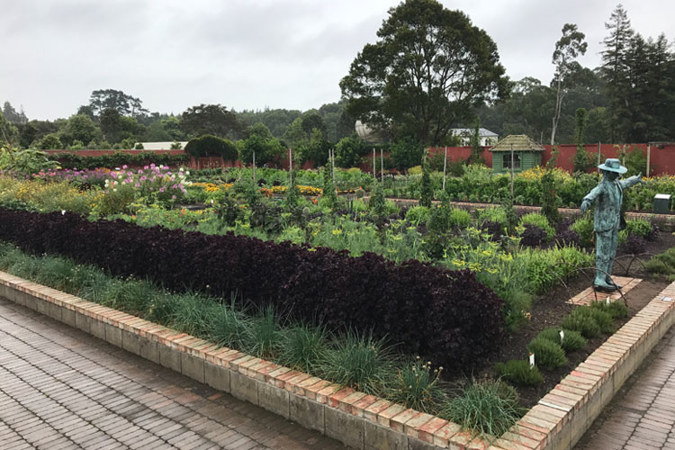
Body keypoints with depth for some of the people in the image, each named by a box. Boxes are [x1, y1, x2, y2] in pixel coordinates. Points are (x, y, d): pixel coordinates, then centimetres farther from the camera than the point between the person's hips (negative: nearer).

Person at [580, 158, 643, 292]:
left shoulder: (616, 183, 10)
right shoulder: (603, 185, -18)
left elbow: (624, 183, 35)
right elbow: (594, 193, -40)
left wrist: (636, 179, 54)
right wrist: (587, 201, -62)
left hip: (614, 224, 9)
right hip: (603, 224, -9)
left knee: (611, 253, 12)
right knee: (603, 253, -7)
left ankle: (606, 278, 20)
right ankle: (599, 281, -2)